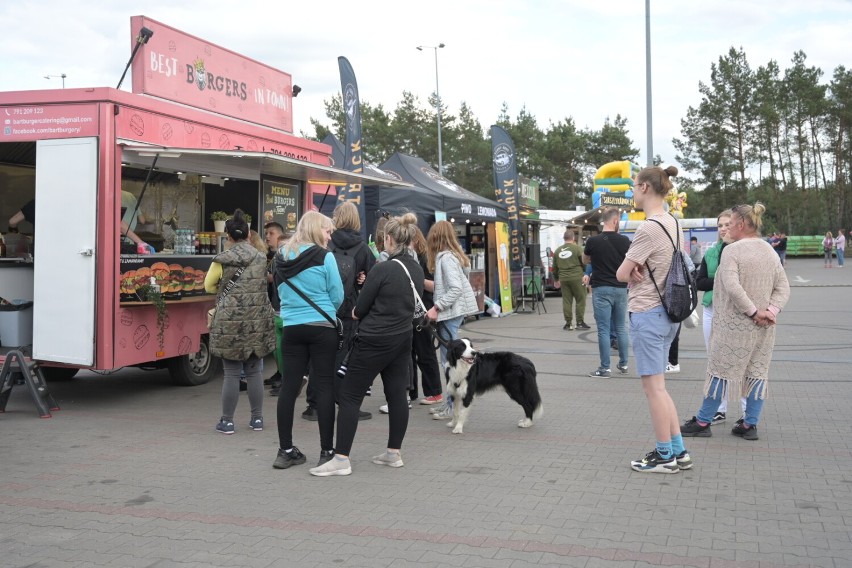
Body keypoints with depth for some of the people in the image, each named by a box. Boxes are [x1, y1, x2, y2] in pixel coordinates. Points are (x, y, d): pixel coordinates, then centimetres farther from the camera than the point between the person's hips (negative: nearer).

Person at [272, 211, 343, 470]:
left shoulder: (282, 257, 8)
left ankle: (285, 450, 12)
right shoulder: (324, 257, -8)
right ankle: (327, 451, 4)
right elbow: (338, 296, -4)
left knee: (289, 386, 7)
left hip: (291, 328, 5)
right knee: (324, 387, 0)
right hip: (322, 328, -5)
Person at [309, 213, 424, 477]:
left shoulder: (382, 270, -18)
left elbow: (359, 310, -11)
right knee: (397, 394, 12)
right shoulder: (417, 270, 5)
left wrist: (355, 313, 11)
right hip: (403, 338, 8)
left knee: (349, 396, -1)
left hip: (374, 341, -8)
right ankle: (394, 452, 20)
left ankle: (341, 459, -2)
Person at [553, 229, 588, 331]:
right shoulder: (577, 248, -5)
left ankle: (568, 323, 9)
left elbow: (555, 267, 17)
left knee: (566, 301, 7)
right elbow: (584, 263, -3)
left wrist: (556, 279, 29)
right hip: (577, 277, -4)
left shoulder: (558, 250, 9)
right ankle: (580, 322, 2)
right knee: (580, 300, 3)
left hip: (563, 279, 4)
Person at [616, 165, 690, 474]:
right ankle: (678, 451, 21)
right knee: (657, 385, 16)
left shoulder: (649, 228, -19)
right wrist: (642, 271, -1)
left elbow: (621, 274, -15)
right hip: (668, 311, 9)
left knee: (653, 387, 1)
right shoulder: (673, 223, 9)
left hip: (647, 313, -9)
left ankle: (666, 456, 10)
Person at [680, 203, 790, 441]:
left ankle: (703, 421, 11)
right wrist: (771, 310, -6)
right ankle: (750, 424, 14)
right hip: (763, 329, 6)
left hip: (735, 324, -6)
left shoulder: (732, 250, -12)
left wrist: (753, 311, -18)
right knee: (757, 372, 10)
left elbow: (732, 286, -24)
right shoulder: (771, 252, 10)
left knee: (722, 370, 2)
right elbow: (783, 288, 5)